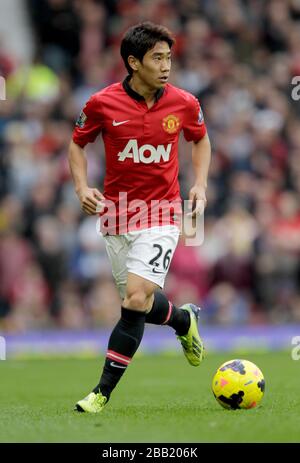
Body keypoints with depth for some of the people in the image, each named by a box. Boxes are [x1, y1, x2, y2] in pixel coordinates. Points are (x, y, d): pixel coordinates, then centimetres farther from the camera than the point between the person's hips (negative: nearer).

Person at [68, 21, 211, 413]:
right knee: (136, 301, 8)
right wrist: (82, 187, -7)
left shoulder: (183, 104, -5)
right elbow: (78, 144, 8)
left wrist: (200, 184, 2)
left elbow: (201, 140, 15)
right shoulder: (103, 103, -8)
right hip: (116, 211, 2)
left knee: (137, 298, -17)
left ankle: (103, 391, -9)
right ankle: (183, 319, 44)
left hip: (161, 212, -2)